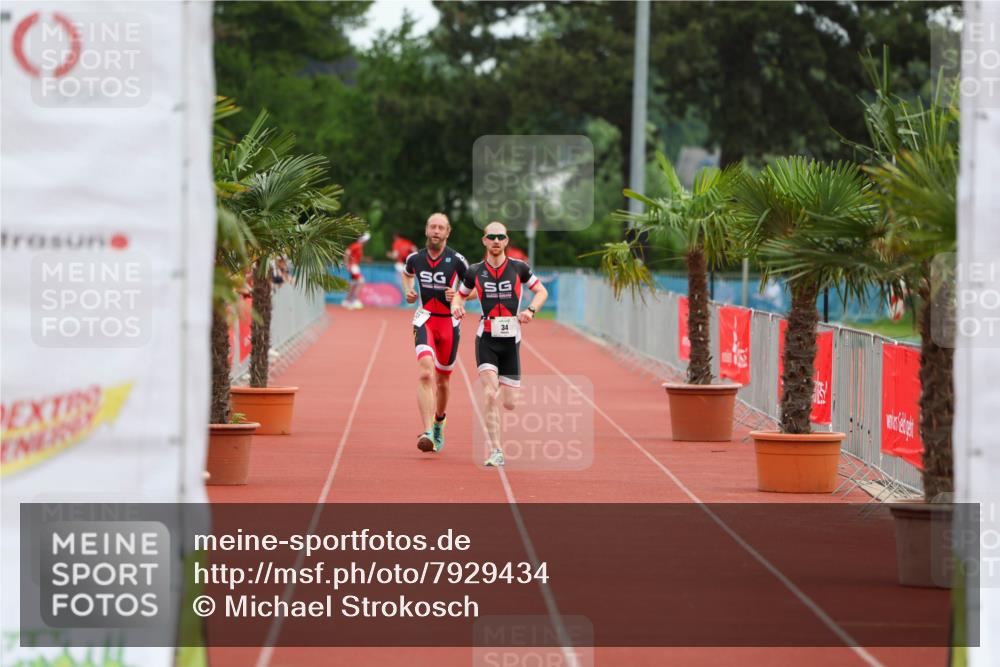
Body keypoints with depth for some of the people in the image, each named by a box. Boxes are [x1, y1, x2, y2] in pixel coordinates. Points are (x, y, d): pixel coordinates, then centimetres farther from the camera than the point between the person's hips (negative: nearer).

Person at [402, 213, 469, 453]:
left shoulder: (457, 261, -6)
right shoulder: (415, 258, 2)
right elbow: (407, 274, 26)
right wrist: (408, 291, 7)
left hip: (449, 323, 0)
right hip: (425, 321, 0)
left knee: (442, 380, 13)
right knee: (425, 372, -22)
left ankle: (439, 424, 42)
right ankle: (427, 433, -31)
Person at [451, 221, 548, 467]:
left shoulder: (518, 268, 0)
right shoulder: (475, 272, 1)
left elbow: (542, 291, 9)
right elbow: (460, 295, 15)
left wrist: (531, 310, -10)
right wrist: (456, 307, -8)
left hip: (511, 340, 1)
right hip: (486, 339, -1)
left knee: (509, 404, 2)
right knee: (491, 396, -18)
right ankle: (496, 452, -14)